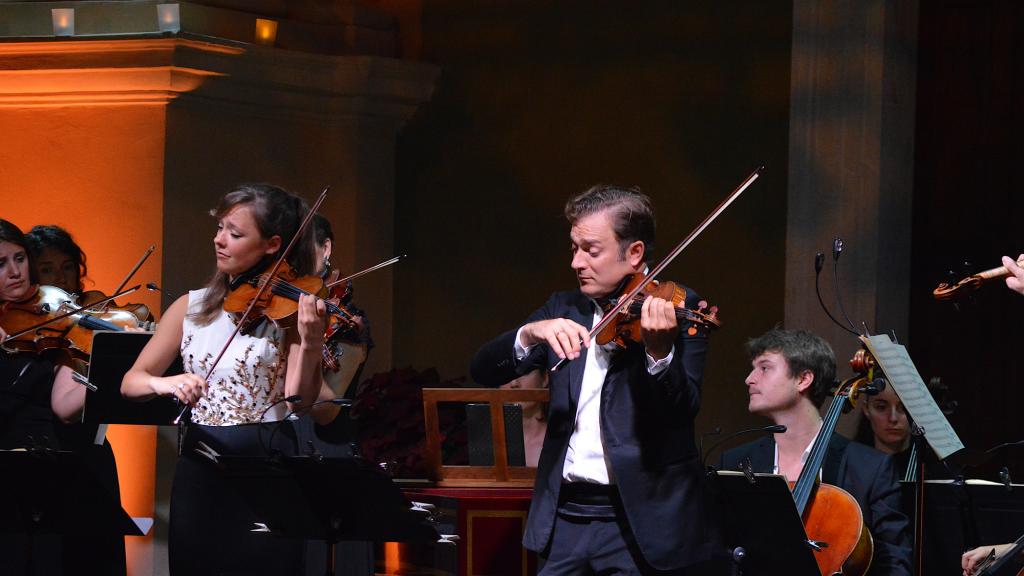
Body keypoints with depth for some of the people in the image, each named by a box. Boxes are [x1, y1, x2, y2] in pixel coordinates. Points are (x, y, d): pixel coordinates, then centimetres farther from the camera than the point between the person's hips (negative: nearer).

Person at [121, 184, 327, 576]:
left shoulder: (288, 308, -3)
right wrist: (166, 383, -17)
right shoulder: (191, 308, 7)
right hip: (199, 466, 3)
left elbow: (299, 400, -13)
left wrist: (310, 344, -31)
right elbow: (131, 383, 4)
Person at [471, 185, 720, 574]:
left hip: (641, 522, -5)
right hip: (564, 517, 5)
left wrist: (659, 351, -34)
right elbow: (484, 370, 3)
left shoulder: (678, 308, -3)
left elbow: (683, 410, -15)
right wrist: (529, 334, -16)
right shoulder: (564, 309, 12)